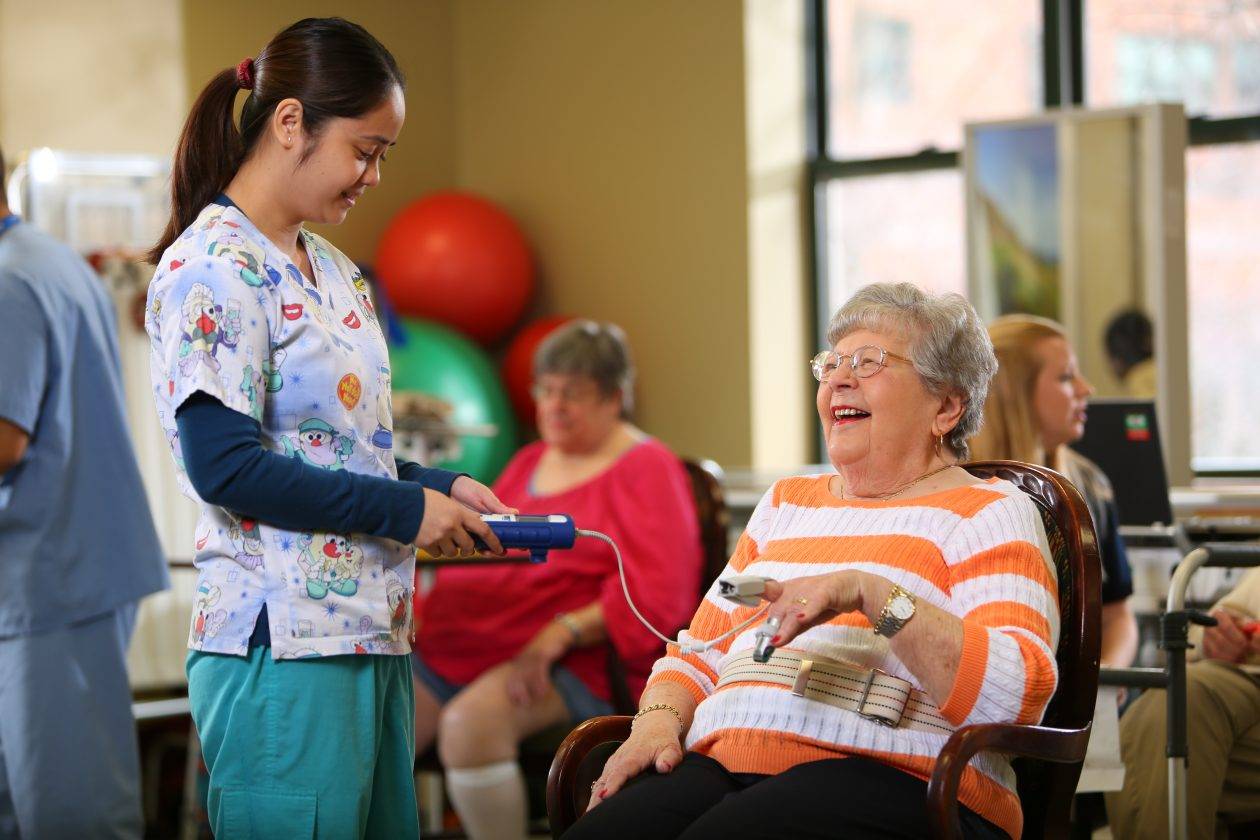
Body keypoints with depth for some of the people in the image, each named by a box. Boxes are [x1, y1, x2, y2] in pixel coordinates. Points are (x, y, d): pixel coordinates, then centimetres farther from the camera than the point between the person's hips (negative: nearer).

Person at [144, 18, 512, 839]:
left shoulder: (334, 271, 18)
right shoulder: (213, 267, -10)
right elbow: (224, 467, -18)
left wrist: (443, 489, 6)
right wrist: (406, 509, -14)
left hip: (374, 638, 9)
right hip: (283, 647, -9)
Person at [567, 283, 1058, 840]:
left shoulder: (989, 512, 7)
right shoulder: (785, 503, 27)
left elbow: (1018, 690, -10)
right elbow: (700, 654, 27)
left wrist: (870, 595, -19)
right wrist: (659, 719, 4)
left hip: (891, 779, -5)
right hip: (722, 762, 5)